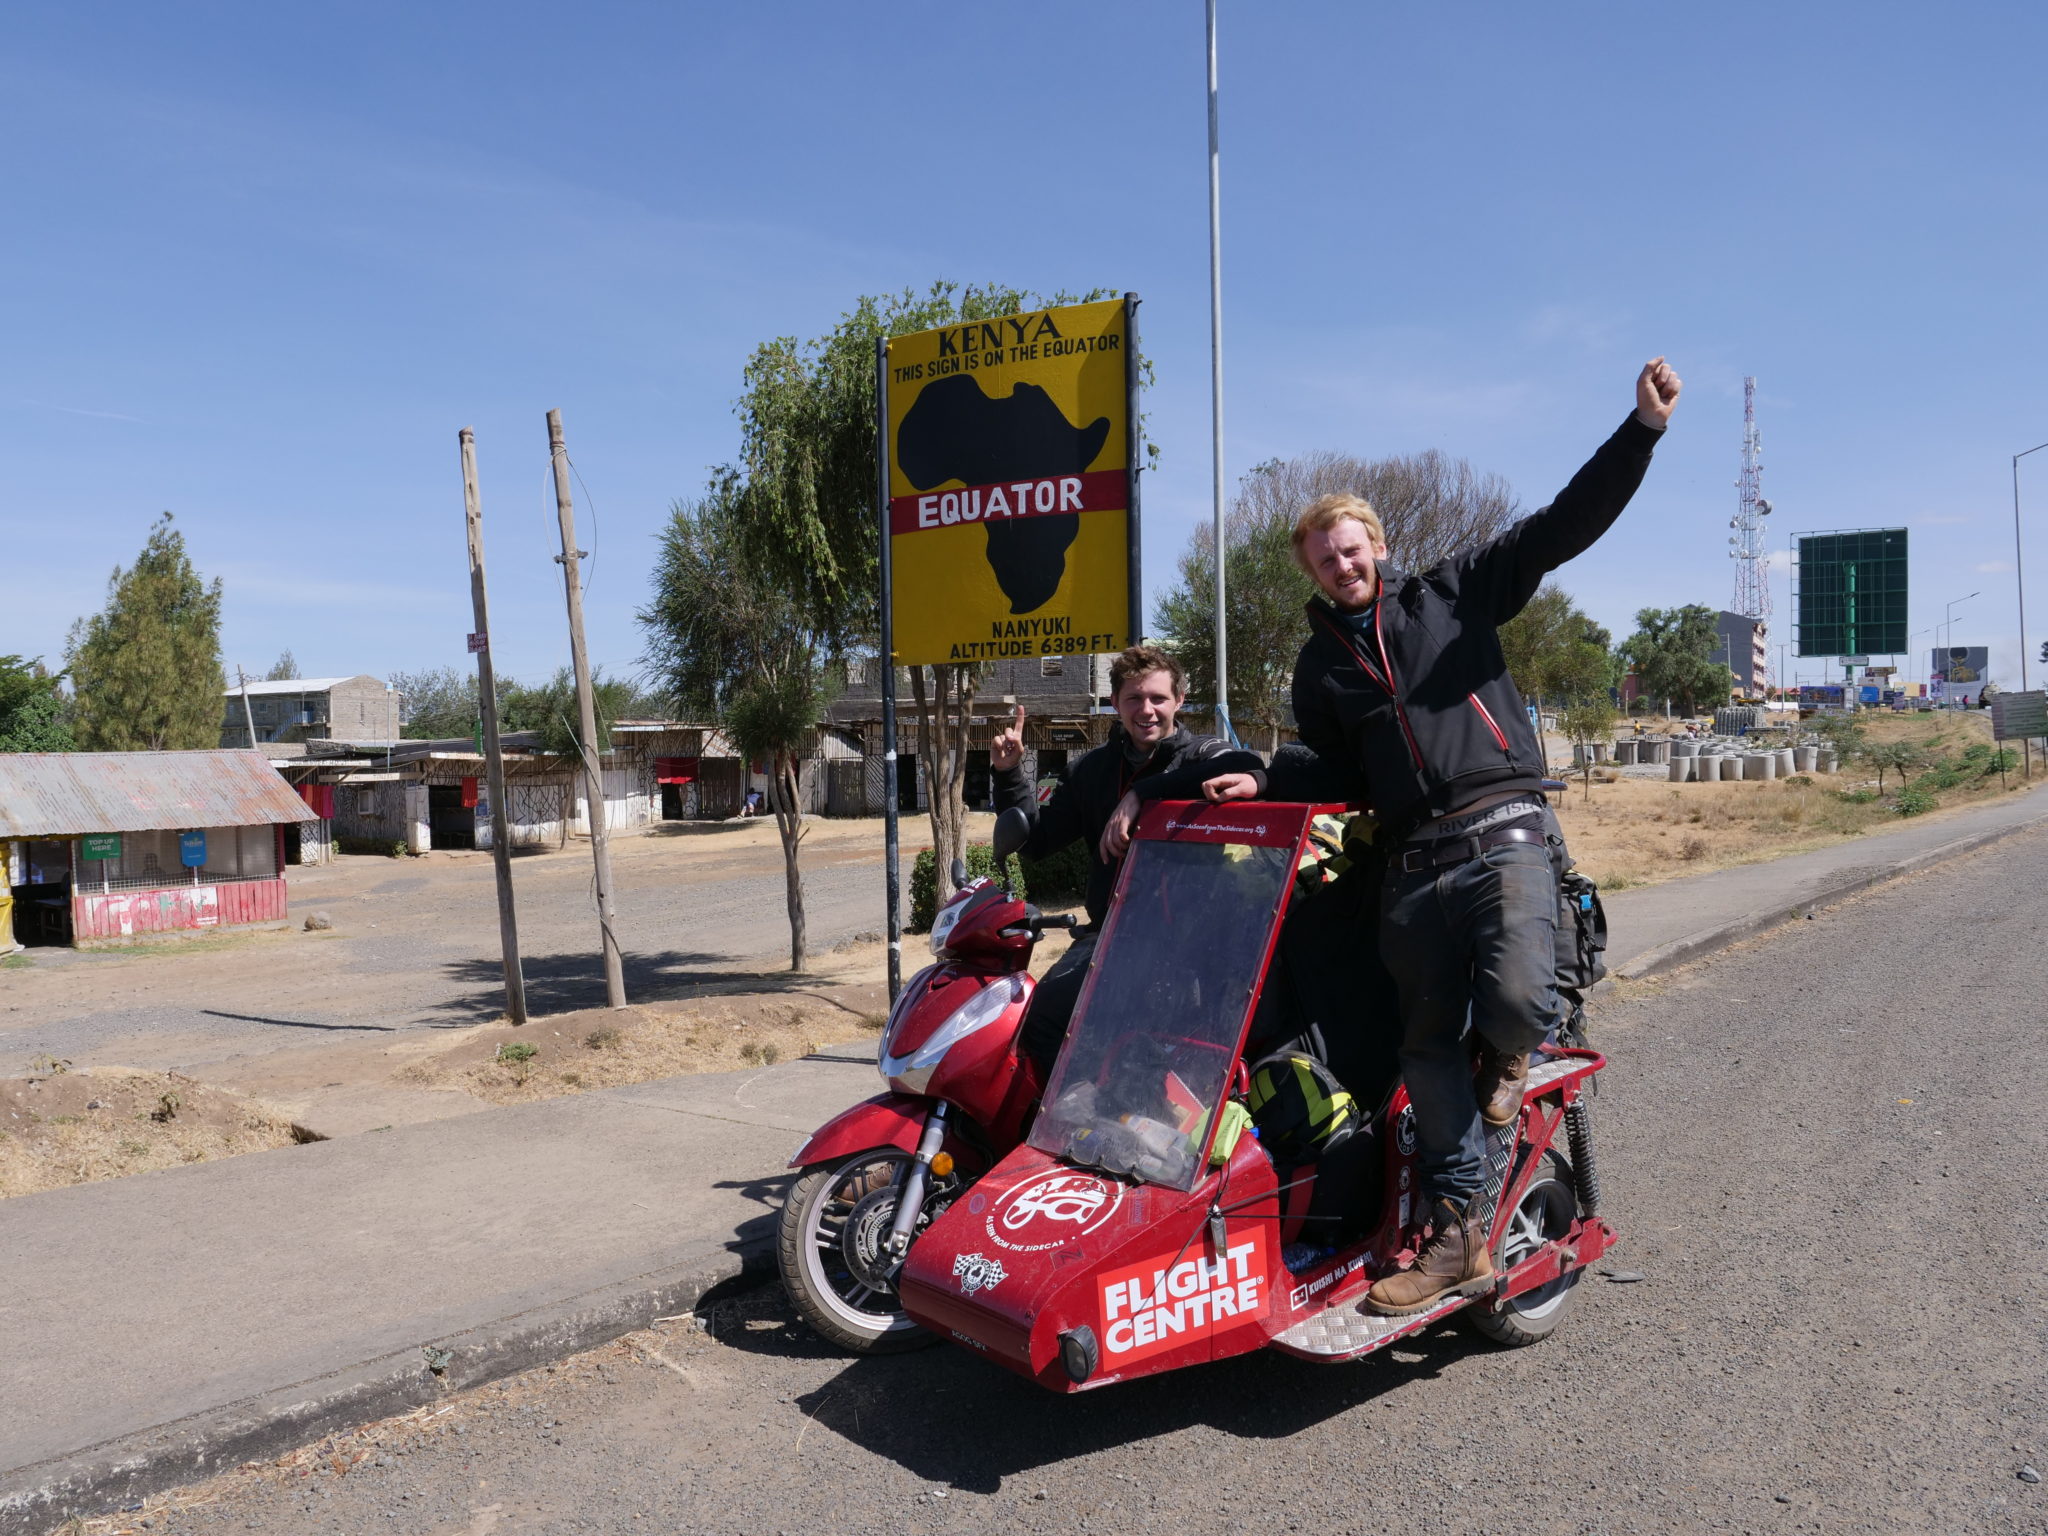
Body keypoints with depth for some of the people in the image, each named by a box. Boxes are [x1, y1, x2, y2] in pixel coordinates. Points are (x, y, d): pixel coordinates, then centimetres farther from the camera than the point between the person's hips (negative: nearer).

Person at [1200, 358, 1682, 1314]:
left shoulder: (1451, 593, 10)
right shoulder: (1320, 664, 18)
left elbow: (1565, 523, 3)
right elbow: (1333, 779, 20)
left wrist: (1642, 428, -7)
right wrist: (1261, 787, 3)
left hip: (1505, 832, -3)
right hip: (1412, 863, 4)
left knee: (1518, 997, -26)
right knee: (1428, 1046, 5)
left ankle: (1507, 1053, 13)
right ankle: (1458, 1235, 15)